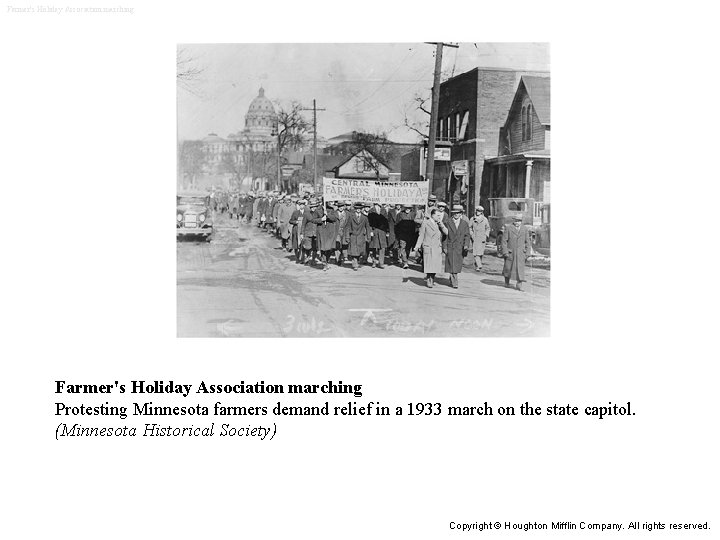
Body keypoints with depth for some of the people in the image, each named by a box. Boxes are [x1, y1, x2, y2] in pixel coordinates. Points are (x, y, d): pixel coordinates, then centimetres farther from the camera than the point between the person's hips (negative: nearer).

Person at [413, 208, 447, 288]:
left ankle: (432, 277, 27)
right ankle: (429, 281, 11)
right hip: (428, 247, -4)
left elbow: (446, 232, -1)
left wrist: (440, 224, -10)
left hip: (438, 248, 4)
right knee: (429, 265, -3)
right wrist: (417, 246, -5)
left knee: (436, 265, 6)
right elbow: (421, 235, 2)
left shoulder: (440, 224, 10)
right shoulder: (425, 223, 0)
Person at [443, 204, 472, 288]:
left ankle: (451, 280, 28)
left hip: (460, 248, 2)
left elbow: (467, 235, 3)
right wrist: (445, 247, -5)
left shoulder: (464, 223, 7)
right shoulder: (448, 223, 2)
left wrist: (466, 245, -13)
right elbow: (445, 235, 1)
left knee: (457, 265, 7)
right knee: (452, 265, -6)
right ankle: (454, 283, -3)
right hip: (450, 247, -2)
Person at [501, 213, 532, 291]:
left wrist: (527, 253, 1)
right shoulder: (508, 228, -4)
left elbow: (527, 242, 6)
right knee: (508, 267, 10)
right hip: (510, 252, -1)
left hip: (521, 253, 1)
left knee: (520, 268, -8)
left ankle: (519, 285, -6)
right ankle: (507, 281, 33)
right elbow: (504, 241, -4)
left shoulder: (525, 229, 3)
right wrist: (505, 252, -10)